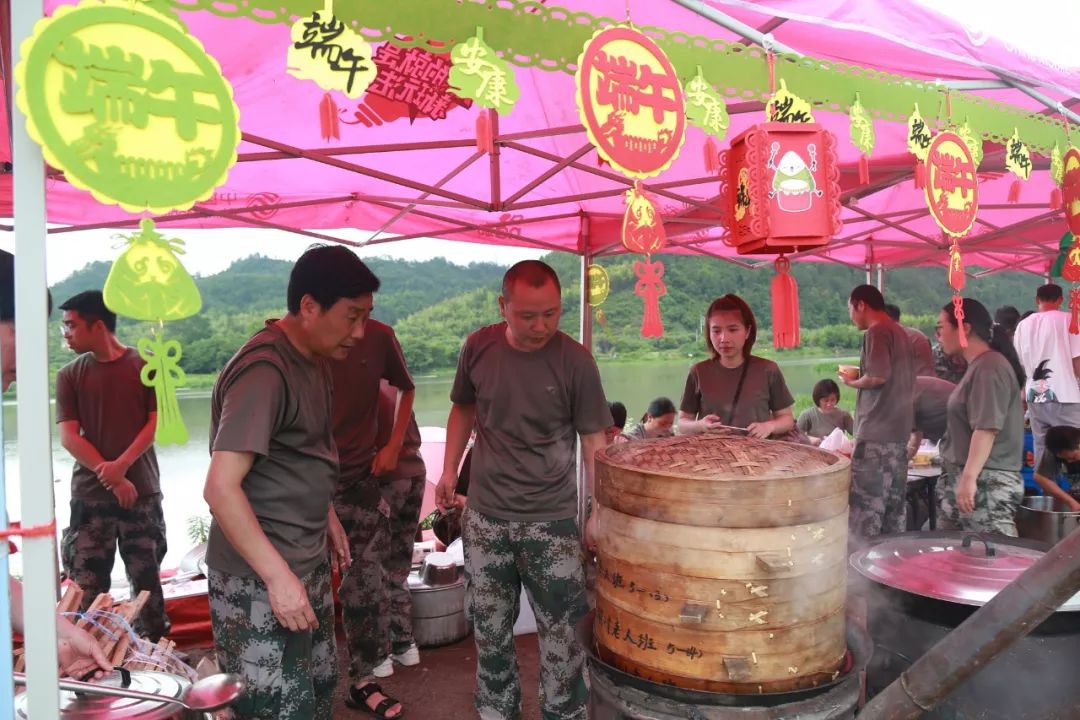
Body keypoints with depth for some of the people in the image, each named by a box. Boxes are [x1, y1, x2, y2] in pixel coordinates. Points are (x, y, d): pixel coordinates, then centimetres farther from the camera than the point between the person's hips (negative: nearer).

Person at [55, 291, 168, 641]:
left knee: (147, 578, 5)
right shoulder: (69, 375, 5)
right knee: (88, 585, 1)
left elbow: (156, 423, -3)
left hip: (142, 491, -1)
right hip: (89, 494, 2)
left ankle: (156, 649, 16)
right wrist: (109, 477, -12)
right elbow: (68, 436, -2)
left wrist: (121, 466, -16)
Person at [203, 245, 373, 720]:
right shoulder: (263, 371, -21)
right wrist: (278, 576, -25)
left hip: (308, 566, 9)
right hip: (259, 579, -9)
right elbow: (221, 488, -26)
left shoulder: (314, 359, 8)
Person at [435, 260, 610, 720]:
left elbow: (594, 443, -7)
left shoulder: (575, 362, -12)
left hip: (552, 521, -3)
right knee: (489, 629, 16)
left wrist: (596, 512, -10)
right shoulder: (478, 347, -3)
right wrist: (449, 470, 9)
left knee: (560, 633, 6)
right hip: (485, 516, 3)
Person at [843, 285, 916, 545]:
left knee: (864, 509, -6)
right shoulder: (901, 333, 16)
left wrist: (853, 382, -3)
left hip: (876, 435, -9)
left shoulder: (877, 332, -11)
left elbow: (878, 377, -21)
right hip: (900, 433, 9)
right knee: (895, 506, 13)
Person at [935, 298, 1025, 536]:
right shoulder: (979, 366, 17)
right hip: (973, 478, 10)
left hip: (986, 483, -10)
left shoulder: (988, 368, -14)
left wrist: (969, 478, -25)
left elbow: (987, 429, -22)